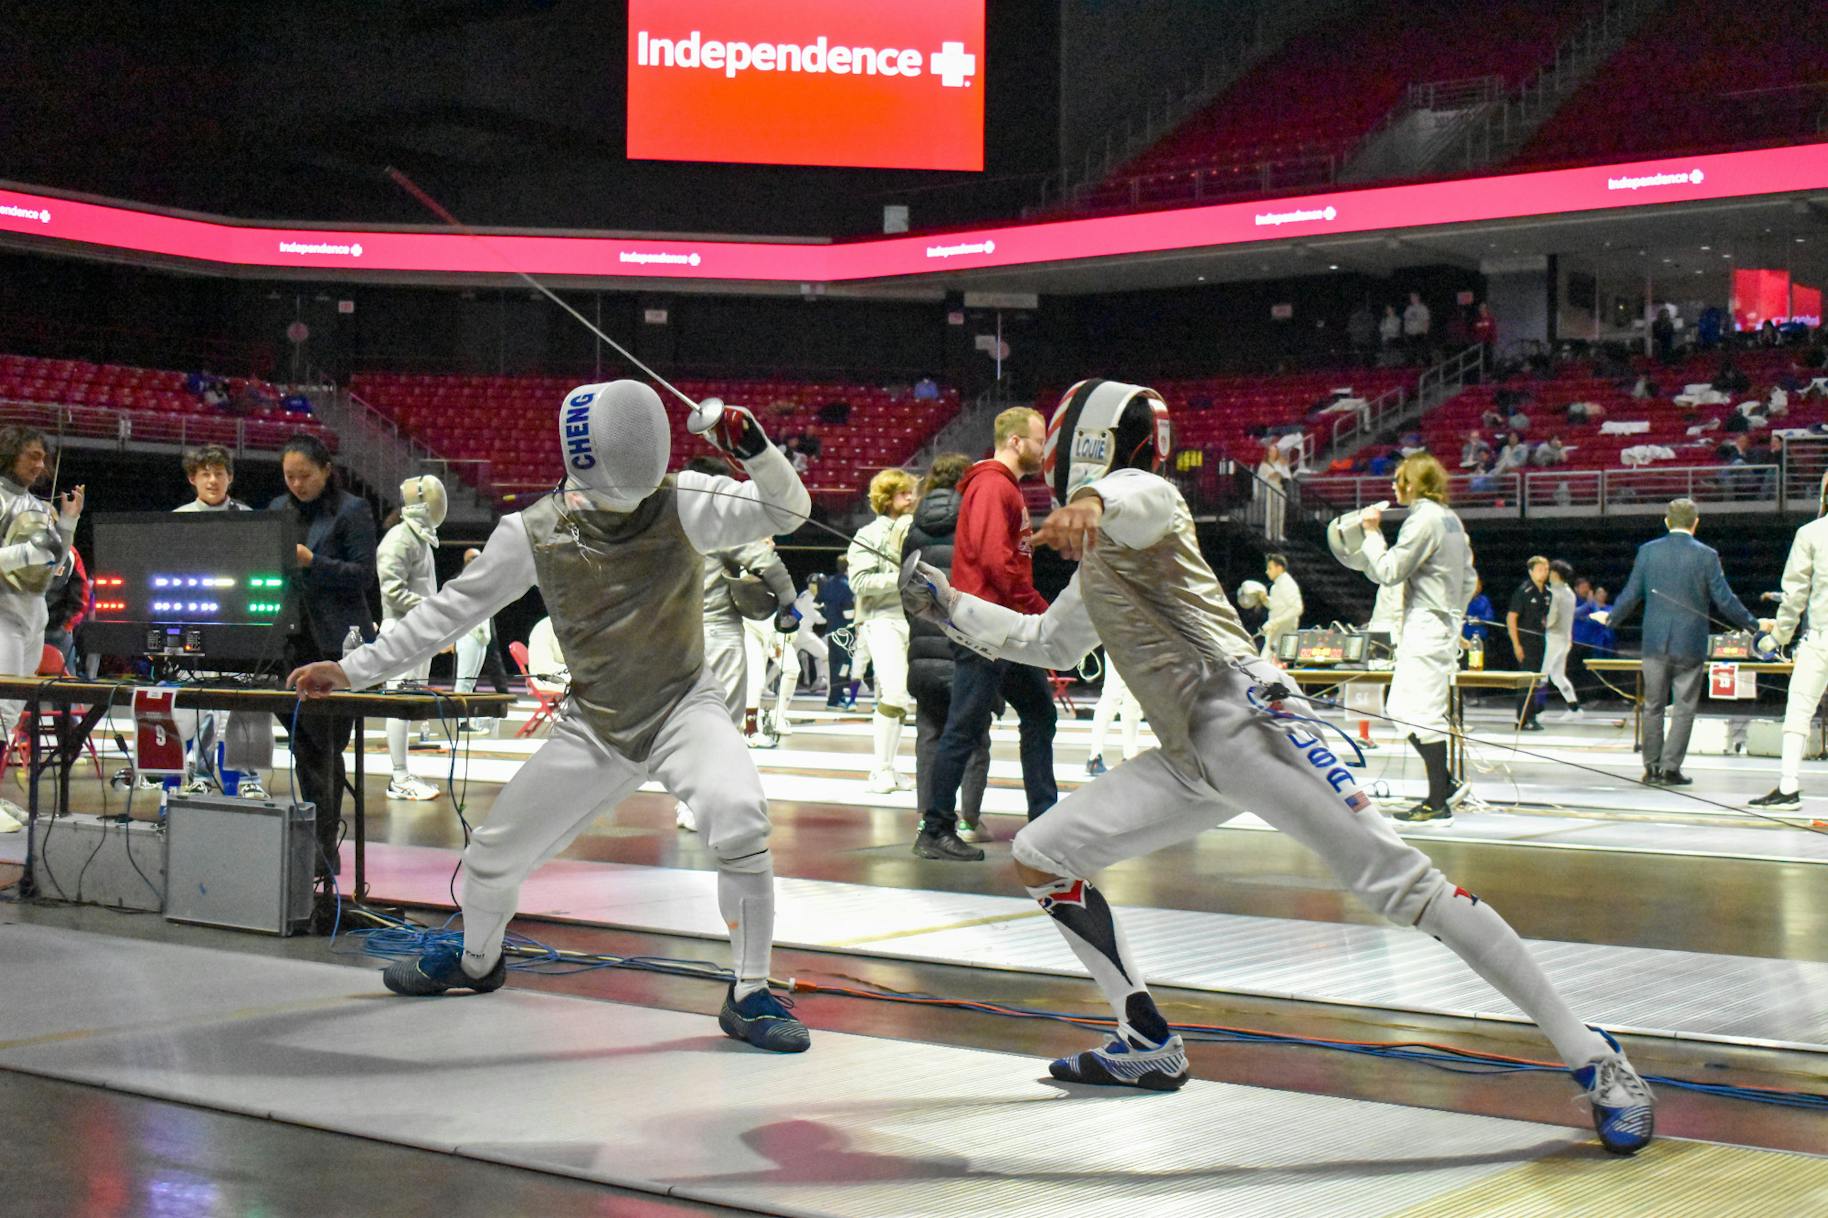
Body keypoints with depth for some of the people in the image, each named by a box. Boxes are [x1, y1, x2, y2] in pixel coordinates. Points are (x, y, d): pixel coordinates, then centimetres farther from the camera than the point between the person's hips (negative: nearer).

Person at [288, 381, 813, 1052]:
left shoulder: (681, 501, -15)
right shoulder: (534, 530, -10)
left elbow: (787, 509, -21)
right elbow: (453, 608, -1)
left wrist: (750, 447, -40)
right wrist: (353, 670, 0)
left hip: (681, 706, -3)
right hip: (594, 724, 3)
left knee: (738, 819, -33)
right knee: (492, 854, 10)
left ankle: (749, 997, -16)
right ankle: (478, 959, 45)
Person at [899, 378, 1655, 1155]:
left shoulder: (1140, 497, 1)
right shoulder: (1097, 562, 28)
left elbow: (1136, 493, -27)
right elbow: (1046, 643, 43)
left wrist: (1089, 501, -50)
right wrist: (951, 608, 37)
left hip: (1243, 722, -9)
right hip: (1188, 762, 9)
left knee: (1403, 887, -18)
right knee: (1037, 859, 5)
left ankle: (1592, 1060, -15)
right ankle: (1149, 1045, 12)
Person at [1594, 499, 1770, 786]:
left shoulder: (1648, 551, 1)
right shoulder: (1706, 555, -6)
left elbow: (1631, 595, 3)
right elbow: (1724, 600, -5)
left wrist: (1610, 617, 20)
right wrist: (1755, 624, 8)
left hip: (1655, 643, 2)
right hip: (1691, 644, -2)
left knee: (1653, 706, 11)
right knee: (1684, 707, 5)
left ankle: (1652, 767, 14)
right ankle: (1670, 768, 2)